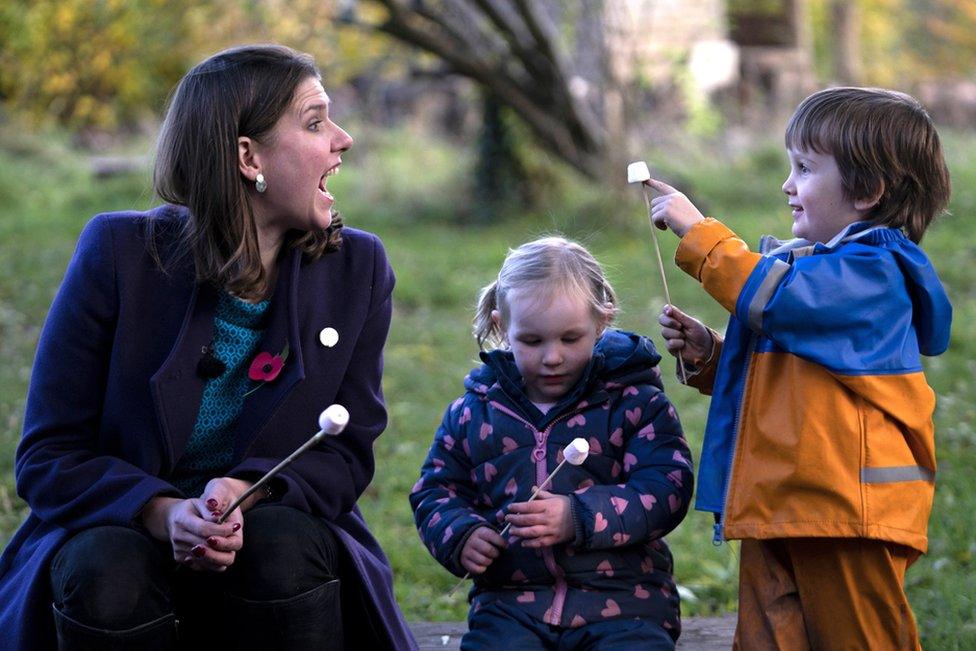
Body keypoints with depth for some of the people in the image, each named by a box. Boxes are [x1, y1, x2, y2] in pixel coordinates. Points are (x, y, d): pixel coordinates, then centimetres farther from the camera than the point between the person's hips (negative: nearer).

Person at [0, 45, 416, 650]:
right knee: (106, 576, -34)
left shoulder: (357, 267, -1)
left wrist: (245, 492, -24)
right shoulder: (119, 253, -8)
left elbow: (346, 455, -1)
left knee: (285, 543, -32)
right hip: (119, 529, -2)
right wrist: (165, 514, -28)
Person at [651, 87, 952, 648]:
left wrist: (698, 232, -15)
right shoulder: (814, 263, 20)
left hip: (847, 510, -9)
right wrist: (710, 356, 10)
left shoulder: (873, 270, -11)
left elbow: (773, 296, -25)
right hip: (778, 507, 9)